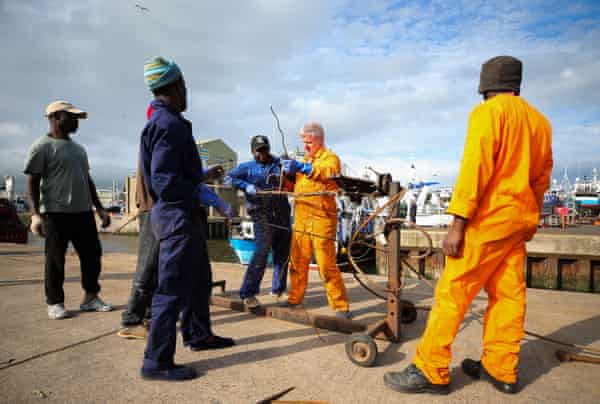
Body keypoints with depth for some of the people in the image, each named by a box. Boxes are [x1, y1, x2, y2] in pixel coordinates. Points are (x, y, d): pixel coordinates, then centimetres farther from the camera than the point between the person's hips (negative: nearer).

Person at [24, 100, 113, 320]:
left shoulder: (79, 148, 19)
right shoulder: (42, 147, -3)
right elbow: (32, 182, -8)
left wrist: (100, 208, 17)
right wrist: (35, 213, -18)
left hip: (83, 212, 7)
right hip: (56, 213, -7)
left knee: (92, 254, 8)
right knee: (55, 260, 3)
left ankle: (90, 297, 20)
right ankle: (55, 303, 16)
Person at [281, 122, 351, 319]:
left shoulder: (330, 157, 0)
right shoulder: (305, 160, 22)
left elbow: (330, 171, -25)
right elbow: (293, 186, 20)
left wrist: (303, 167, -37)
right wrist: (286, 173, 0)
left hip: (321, 220, -7)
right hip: (301, 220, 7)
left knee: (327, 266, -5)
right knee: (297, 263, 12)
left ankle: (341, 306, 5)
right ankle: (295, 298, 26)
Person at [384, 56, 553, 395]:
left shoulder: (488, 111, -8)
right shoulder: (539, 120, 15)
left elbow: (475, 167, -18)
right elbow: (542, 178, 17)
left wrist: (458, 222, -19)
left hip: (489, 218, -8)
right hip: (520, 219, 8)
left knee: (453, 291, -6)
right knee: (508, 294, 11)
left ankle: (431, 371, -1)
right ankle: (501, 370, 19)